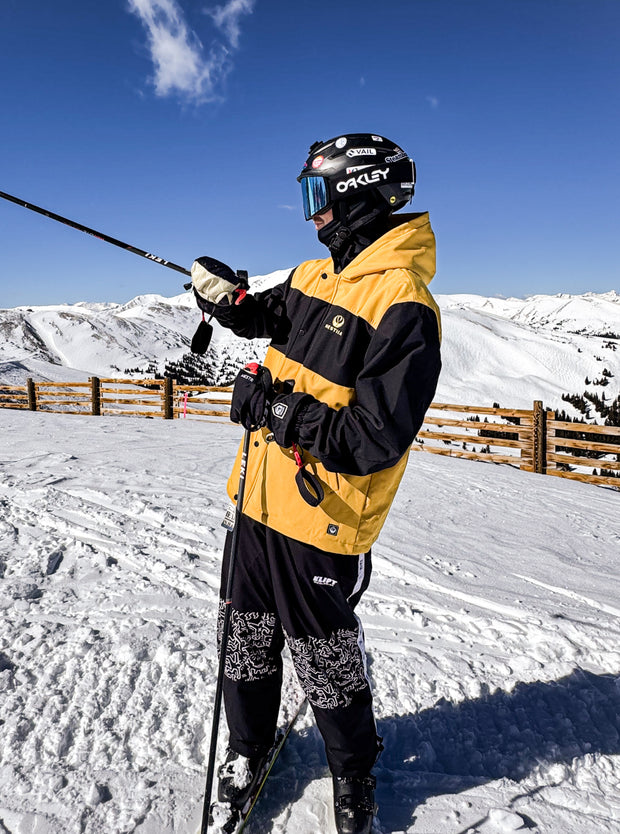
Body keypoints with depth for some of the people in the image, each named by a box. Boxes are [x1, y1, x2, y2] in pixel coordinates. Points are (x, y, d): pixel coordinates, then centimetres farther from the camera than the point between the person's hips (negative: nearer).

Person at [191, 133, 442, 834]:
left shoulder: (402, 304, -20)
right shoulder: (314, 276, 6)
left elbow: (377, 439, -25)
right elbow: (260, 316, 23)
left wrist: (279, 409, -24)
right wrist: (226, 294, 1)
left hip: (321, 519, -7)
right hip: (261, 500, 8)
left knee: (325, 663, 13)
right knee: (249, 638, 22)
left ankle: (353, 773, 41)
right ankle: (247, 747, 47)